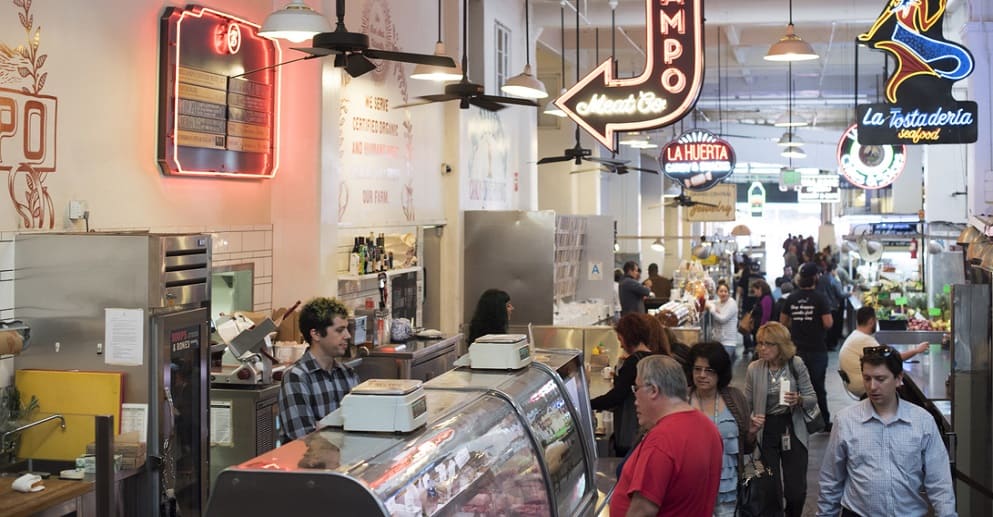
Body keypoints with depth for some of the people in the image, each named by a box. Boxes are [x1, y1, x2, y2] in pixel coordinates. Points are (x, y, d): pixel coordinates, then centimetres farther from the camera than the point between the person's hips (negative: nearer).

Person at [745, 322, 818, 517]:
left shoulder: (796, 365, -7)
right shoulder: (754, 368, -5)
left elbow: (813, 399, -3)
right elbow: (746, 403, 3)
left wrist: (799, 400, -24)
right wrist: (751, 419, -16)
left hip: (792, 430, 0)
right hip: (766, 431, 1)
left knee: (796, 491, 0)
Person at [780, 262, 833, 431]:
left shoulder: (792, 298, 1)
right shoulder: (819, 299, -11)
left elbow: (783, 321, 9)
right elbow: (828, 323, -16)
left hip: (797, 350, 3)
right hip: (817, 350, -3)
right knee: (818, 387, 8)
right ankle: (824, 422, 16)